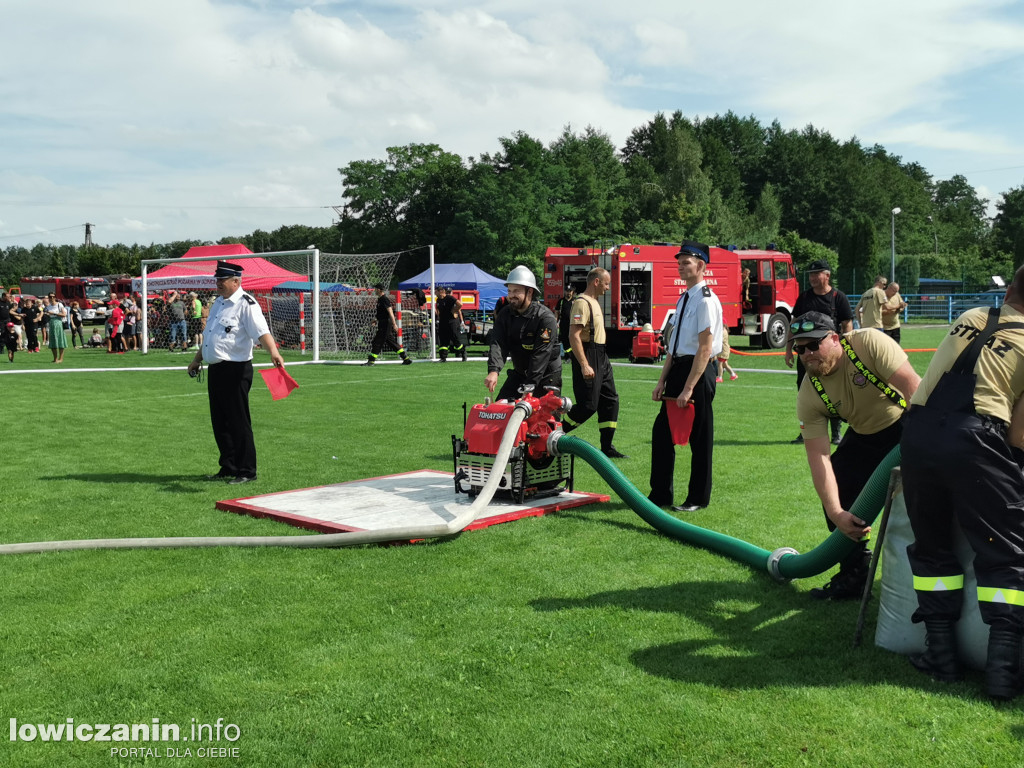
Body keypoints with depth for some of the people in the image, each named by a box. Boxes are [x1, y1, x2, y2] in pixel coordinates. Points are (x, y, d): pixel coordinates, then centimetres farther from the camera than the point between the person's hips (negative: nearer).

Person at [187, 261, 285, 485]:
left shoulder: (246, 304, -12)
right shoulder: (218, 302, 16)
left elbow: (262, 332, -26)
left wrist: (274, 352, -42)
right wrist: (197, 359, 30)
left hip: (235, 371, -9)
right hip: (215, 370, 9)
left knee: (238, 422, -5)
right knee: (219, 422, 14)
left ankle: (246, 471, 4)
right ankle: (229, 468, 24)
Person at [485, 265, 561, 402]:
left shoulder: (545, 318, -19)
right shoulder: (504, 315, -1)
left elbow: (541, 355, -25)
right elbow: (498, 344, -14)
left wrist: (529, 387, -31)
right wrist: (493, 371, -34)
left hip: (546, 375, -5)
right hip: (519, 372, 5)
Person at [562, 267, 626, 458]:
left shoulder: (595, 302, 17)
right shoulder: (582, 303, -15)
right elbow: (574, 336, -23)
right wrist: (584, 365, -28)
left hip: (601, 357, 10)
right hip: (588, 357, -10)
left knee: (610, 401, 9)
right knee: (588, 405, -9)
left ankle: (607, 447, 13)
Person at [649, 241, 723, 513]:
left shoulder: (706, 300, -14)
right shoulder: (683, 299, 13)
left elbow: (705, 349, -19)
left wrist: (688, 389, -21)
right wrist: (662, 380, 13)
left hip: (699, 371, -9)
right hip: (678, 368, 9)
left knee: (699, 438, 4)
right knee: (662, 431, 12)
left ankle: (698, 498, 17)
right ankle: (660, 494, 23)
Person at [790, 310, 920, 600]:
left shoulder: (869, 343, -29)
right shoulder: (809, 395, -16)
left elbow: (914, 386, -31)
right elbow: (818, 456, -19)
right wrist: (835, 512, -28)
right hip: (866, 437, 5)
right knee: (835, 491, -4)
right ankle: (853, 577, 11)